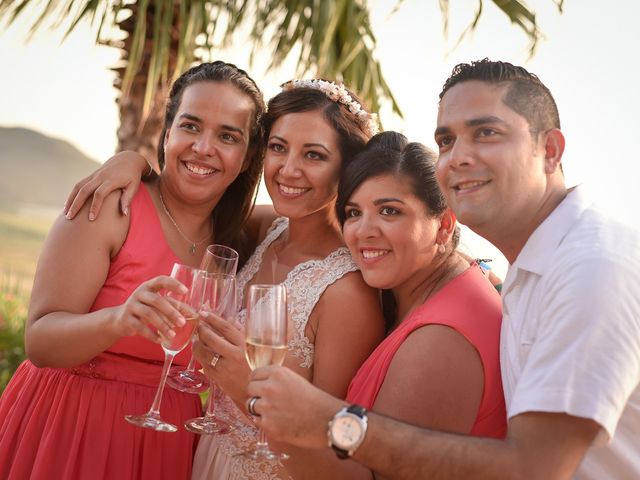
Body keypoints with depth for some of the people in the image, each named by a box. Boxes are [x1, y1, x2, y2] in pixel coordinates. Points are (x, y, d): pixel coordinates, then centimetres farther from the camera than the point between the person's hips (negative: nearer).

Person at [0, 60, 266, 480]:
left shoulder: (237, 237, 1)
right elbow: (40, 341, -17)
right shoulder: (111, 207, -13)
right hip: (70, 433, -4)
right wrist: (119, 320, -35)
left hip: (165, 446, 4)